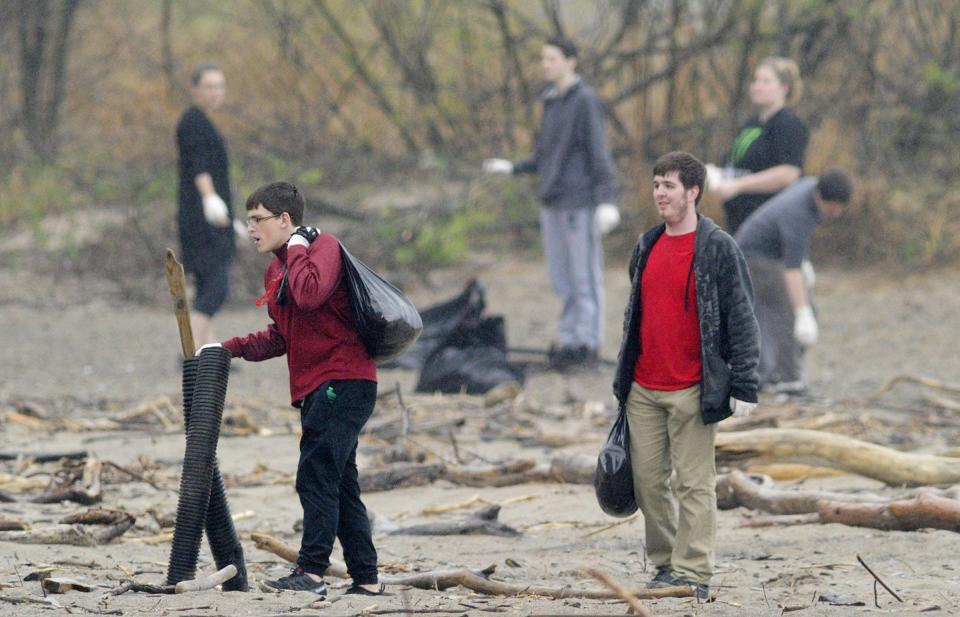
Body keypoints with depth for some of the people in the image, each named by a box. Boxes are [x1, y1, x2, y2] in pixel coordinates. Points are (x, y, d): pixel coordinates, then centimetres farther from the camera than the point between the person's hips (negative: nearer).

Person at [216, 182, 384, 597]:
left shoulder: (323, 247, -9)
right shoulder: (275, 270, 19)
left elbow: (309, 295, -29)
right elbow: (281, 336, 25)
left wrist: (297, 249, -14)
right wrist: (231, 348, 13)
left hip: (343, 383, -10)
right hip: (317, 388, 10)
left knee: (317, 476, -15)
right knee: (340, 486, 9)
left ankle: (311, 571, -17)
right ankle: (366, 579, 12)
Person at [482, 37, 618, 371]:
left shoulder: (586, 101, -9)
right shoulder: (551, 102, 15)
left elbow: (599, 152, -14)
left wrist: (607, 201, -22)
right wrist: (513, 168, 10)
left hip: (580, 202, -8)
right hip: (552, 202, 8)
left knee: (584, 274, -3)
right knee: (561, 276, 9)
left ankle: (586, 343, 2)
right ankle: (569, 340, 15)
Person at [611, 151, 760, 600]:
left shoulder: (718, 248, -6)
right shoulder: (647, 247, 13)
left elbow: (741, 319, -6)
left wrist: (743, 386, -10)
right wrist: (623, 377, 22)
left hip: (691, 390, -6)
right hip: (643, 390, 6)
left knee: (694, 483, -4)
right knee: (648, 480, 6)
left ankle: (693, 572, -1)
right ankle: (665, 563, 17)